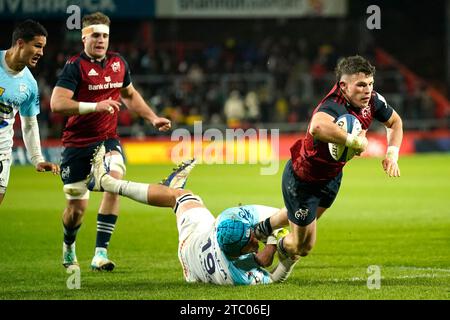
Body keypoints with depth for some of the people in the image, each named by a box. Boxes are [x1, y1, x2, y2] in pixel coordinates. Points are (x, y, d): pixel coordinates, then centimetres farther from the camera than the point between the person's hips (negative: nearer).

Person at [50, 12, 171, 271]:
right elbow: (57, 103, -24)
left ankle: (101, 252, -22)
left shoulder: (119, 63, 6)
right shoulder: (75, 66, -12)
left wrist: (153, 118, 18)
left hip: (108, 140, 3)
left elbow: (130, 96, 25)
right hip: (77, 143, -3)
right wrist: (95, 106, -32)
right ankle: (69, 247, 36)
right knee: (77, 206, 1)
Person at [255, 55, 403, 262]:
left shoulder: (372, 101, -16)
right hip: (301, 180, -8)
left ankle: (265, 227, 60)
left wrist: (392, 154, -9)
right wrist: (354, 141, -53)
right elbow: (318, 127, -68)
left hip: (331, 177, 8)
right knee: (299, 247, 7)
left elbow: (395, 121, 7)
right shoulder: (334, 107, -41)